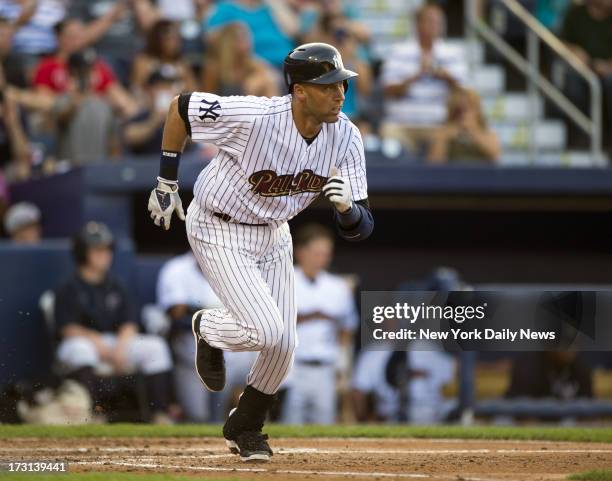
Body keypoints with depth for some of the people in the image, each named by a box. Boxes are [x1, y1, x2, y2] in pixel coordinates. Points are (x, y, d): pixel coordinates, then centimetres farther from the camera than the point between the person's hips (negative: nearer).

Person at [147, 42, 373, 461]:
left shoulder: (345, 137, -17)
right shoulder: (254, 117, -32)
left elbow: (360, 229, -15)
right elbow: (181, 107, -17)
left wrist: (347, 206, -39)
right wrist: (166, 183, -9)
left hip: (273, 234, 6)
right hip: (219, 232, -6)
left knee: (283, 345, 6)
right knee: (265, 329, -18)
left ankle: (245, 428, 31)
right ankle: (208, 328, 17)